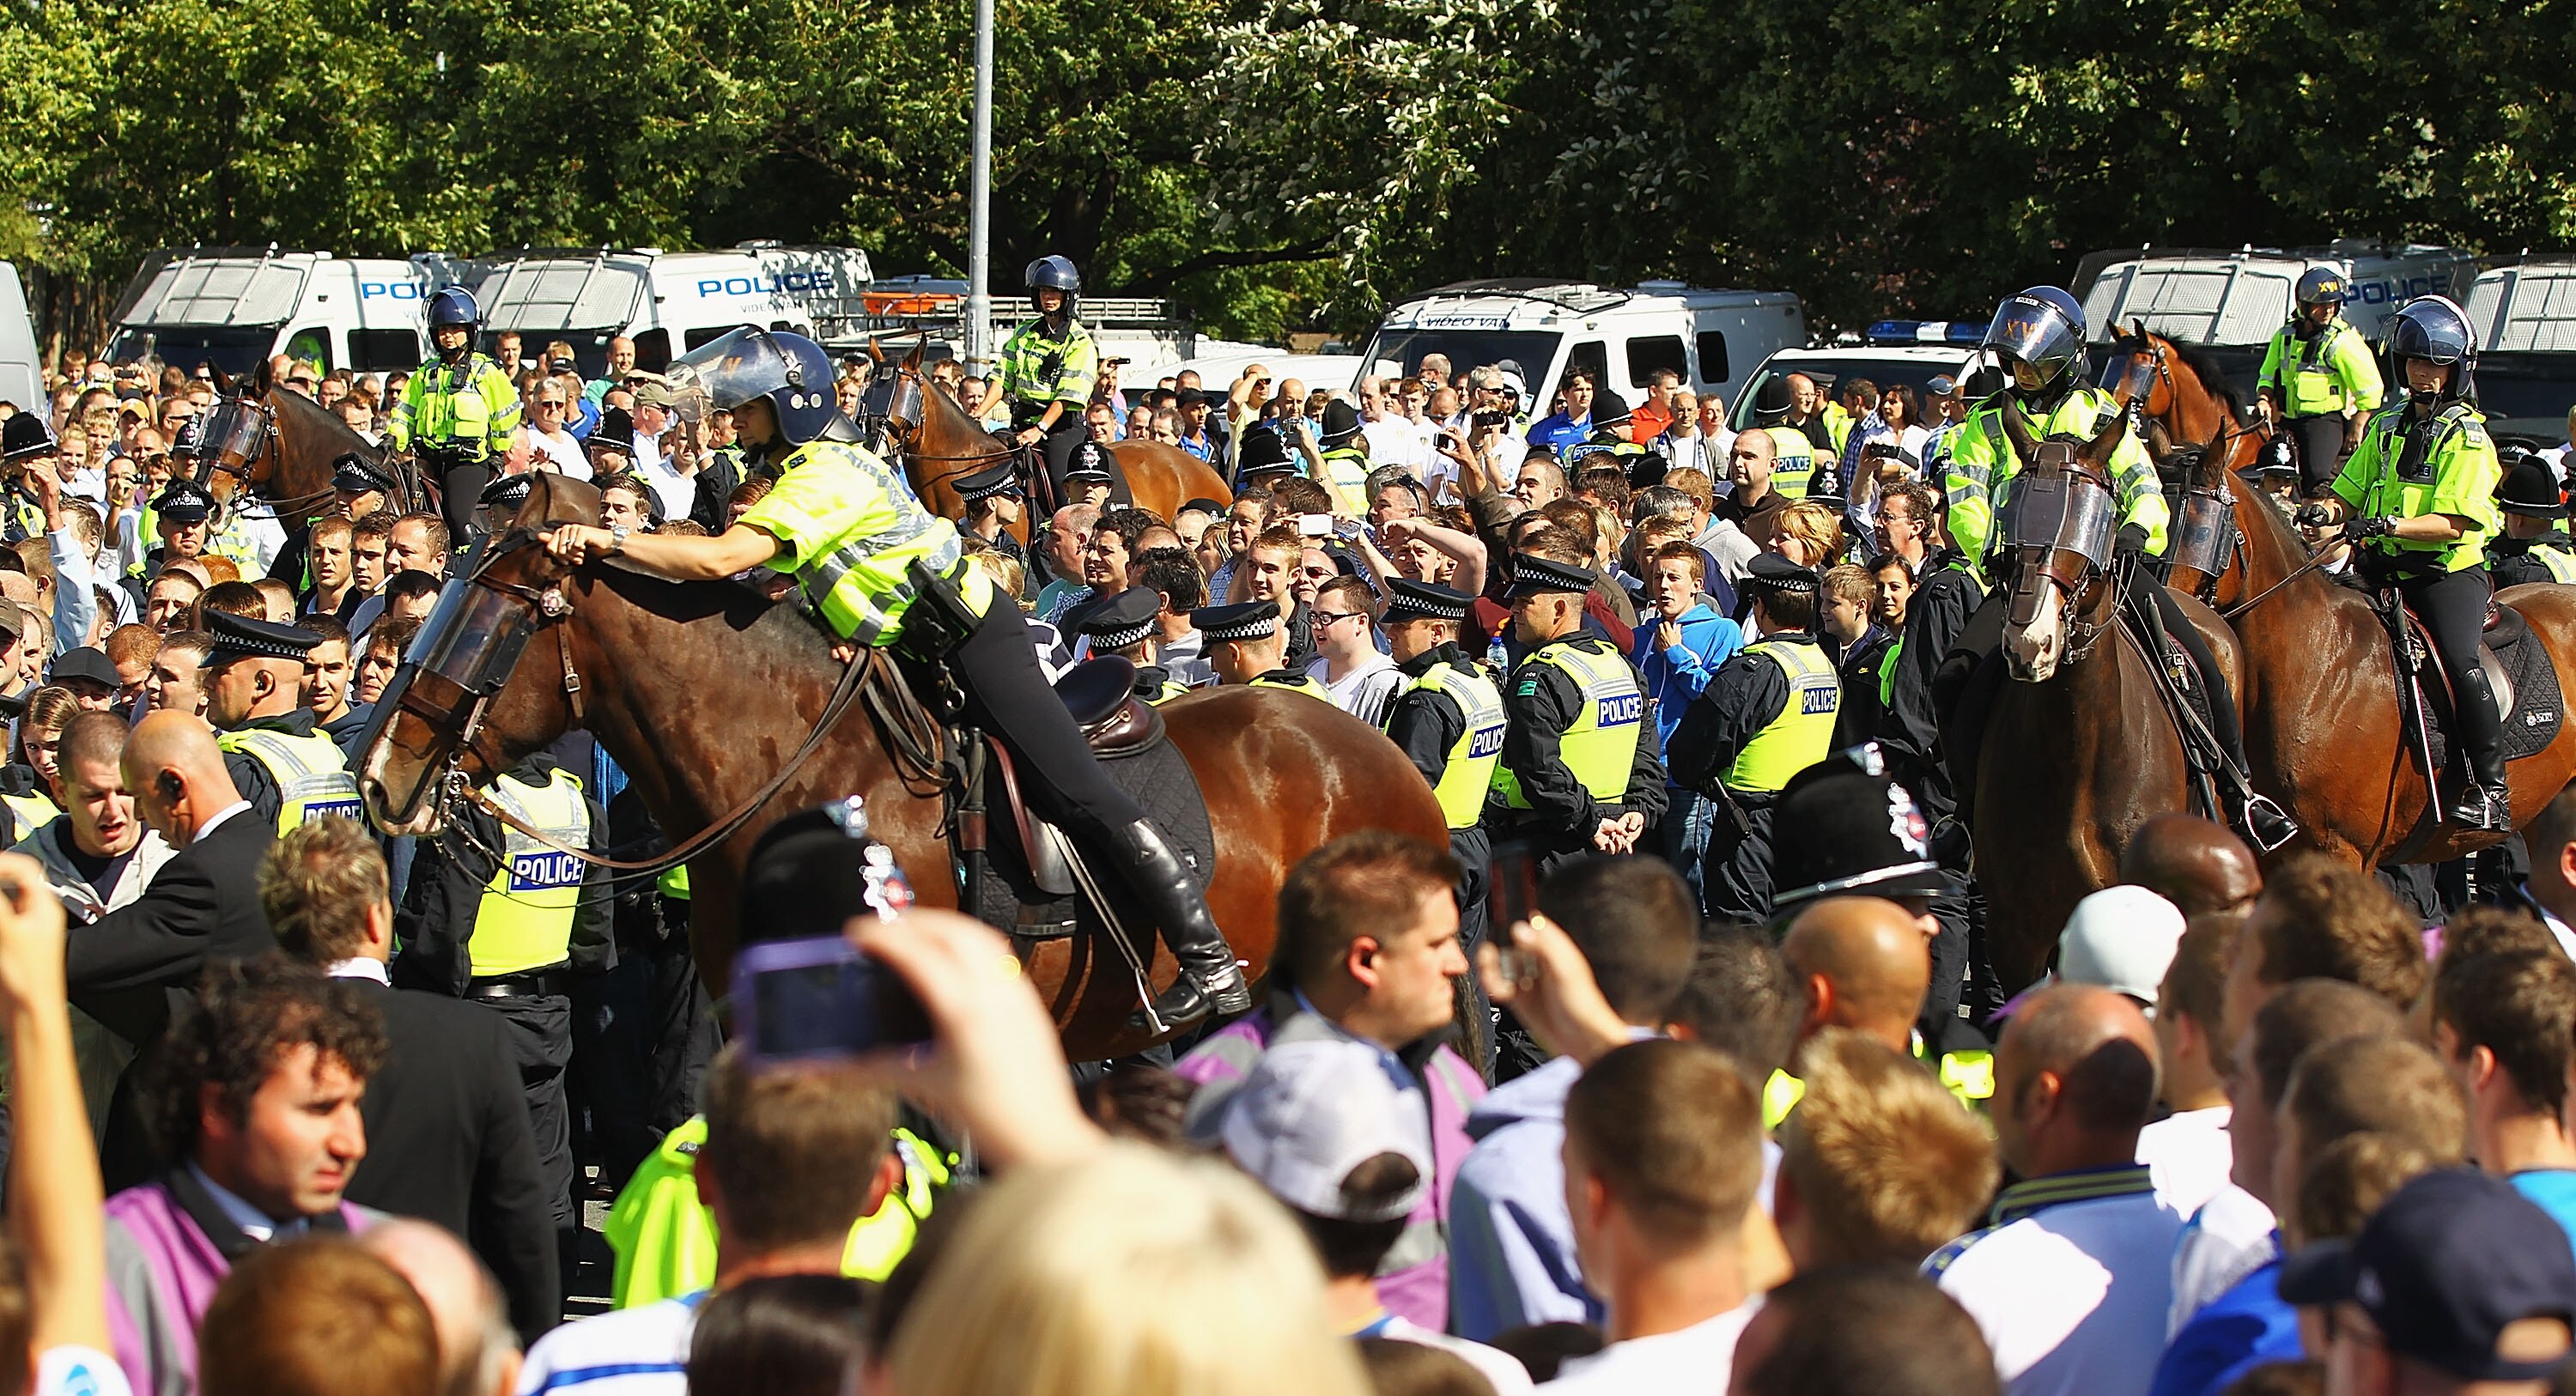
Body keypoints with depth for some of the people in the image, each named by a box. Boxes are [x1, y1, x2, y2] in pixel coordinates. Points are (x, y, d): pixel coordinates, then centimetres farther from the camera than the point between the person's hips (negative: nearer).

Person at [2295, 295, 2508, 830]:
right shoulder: (2386, 425, 16)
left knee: (2460, 661, -27)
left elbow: (2453, 523, -16)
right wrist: (2324, 512, -5)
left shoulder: (2466, 436, -5)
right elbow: (2350, 492, 19)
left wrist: (2386, 525, -29)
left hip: (2449, 571, -7)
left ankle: (2491, 789, -21)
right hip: (2384, 571, 7)